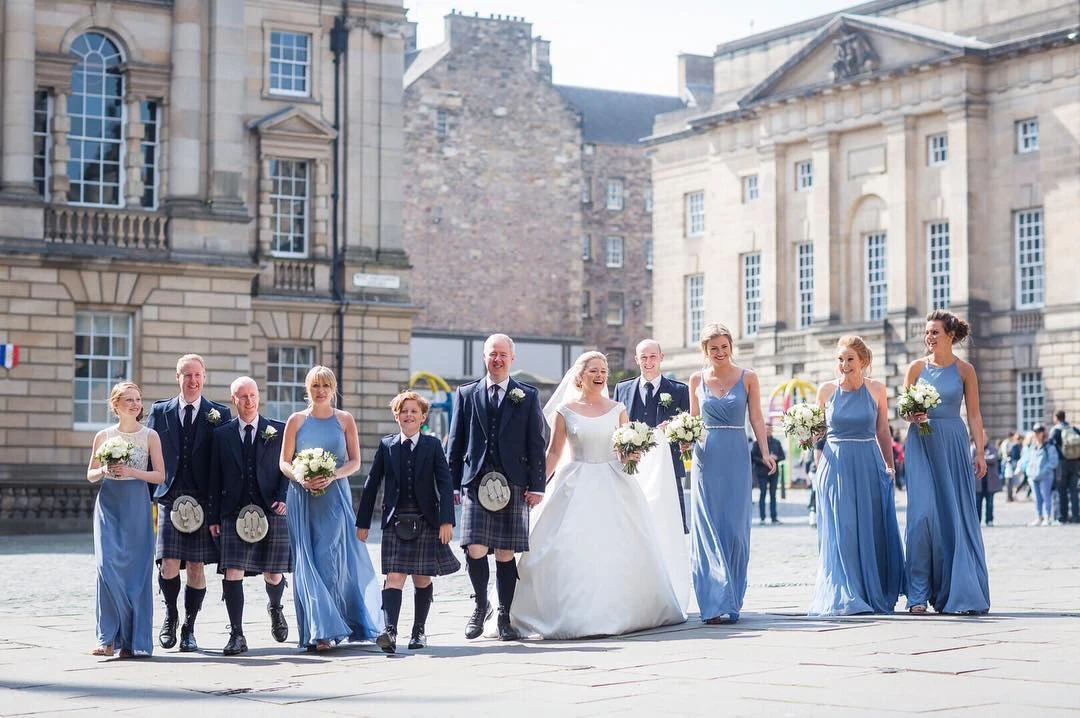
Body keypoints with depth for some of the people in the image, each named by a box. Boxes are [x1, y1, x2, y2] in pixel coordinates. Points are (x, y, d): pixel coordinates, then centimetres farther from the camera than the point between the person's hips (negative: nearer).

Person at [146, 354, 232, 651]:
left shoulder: (219, 414, 6)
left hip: (204, 501, 0)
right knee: (169, 565, -9)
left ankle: (189, 629, 14)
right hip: (169, 498, 0)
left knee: (197, 566, 2)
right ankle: (170, 615, 16)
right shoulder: (159, 411, 9)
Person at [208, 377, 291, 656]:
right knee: (232, 573, -10)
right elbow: (215, 478, 9)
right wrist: (214, 517, 4)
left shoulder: (279, 431, 7)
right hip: (235, 514, 0)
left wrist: (283, 498, -9)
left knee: (273, 574, 6)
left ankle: (275, 608, 40)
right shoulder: (222, 434, 9)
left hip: (271, 512, 0)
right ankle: (236, 635, -4)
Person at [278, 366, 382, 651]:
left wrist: (332, 476, -12)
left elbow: (355, 461, 4)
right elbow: (284, 462, 7)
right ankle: (321, 630, -3)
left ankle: (324, 630, 4)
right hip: (303, 499, 1)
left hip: (335, 496, -1)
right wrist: (301, 478, -13)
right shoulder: (296, 420, 7)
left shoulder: (345, 419, 7)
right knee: (308, 563, -4)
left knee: (332, 560, -6)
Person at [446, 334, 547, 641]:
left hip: (513, 485, 0)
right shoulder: (466, 394, 11)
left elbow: (536, 444, 6)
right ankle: (480, 604, 12)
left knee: (506, 553, 2)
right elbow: (455, 442, 11)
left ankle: (504, 616, 13)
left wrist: (536, 486, -1)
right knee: (475, 550, -11)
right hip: (476, 482, 0)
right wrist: (452, 484, 5)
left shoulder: (527, 396, 9)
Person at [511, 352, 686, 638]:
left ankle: (619, 611, 11)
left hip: (614, 486, 2)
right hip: (576, 486, -2)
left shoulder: (618, 410, 8)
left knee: (618, 549, -1)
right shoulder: (564, 411, 3)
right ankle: (575, 613, -4)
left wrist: (635, 456, -13)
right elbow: (554, 453, 5)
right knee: (573, 550, -8)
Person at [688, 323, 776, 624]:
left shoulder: (747, 378, 3)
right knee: (709, 529, -4)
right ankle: (716, 603, -4)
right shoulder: (697, 379, 7)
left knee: (735, 528, 0)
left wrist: (765, 452, -8)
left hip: (737, 457, -1)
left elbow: (756, 418, 3)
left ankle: (732, 600, 10)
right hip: (707, 458, 1)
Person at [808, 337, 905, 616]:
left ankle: (876, 595, 14)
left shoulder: (877, 390, 3)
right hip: (835, 466, 0)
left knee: (872, 533, 3)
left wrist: (890, 467, 12)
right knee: (840, 534, -2)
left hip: (869, 466, 0)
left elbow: (883, 432, 10)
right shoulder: (826, 390, 3)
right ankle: (845, 597, 2)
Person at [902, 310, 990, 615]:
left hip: (953, 444, 0)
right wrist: (913, 416, -14)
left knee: (957, 516, 1)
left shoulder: (964, 370, 3)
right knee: (923, 514, -10)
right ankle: (919, 594, -5)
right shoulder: (917, 368, 5)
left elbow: (974, 414, 3)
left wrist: (980, 452, -4)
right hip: (921, 444, 0)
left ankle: (957, 592, 10)